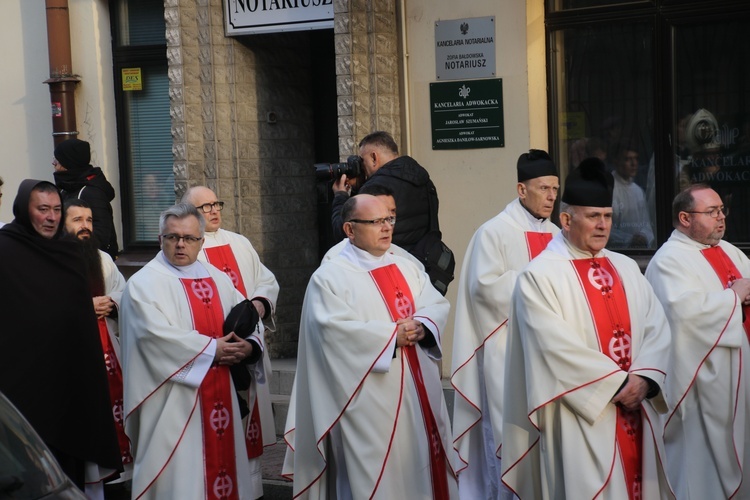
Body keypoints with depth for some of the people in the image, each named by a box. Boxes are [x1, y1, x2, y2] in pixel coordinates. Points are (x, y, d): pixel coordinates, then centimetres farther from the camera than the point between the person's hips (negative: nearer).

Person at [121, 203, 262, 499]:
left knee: (222, 460, 11)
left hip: (221, 397, 6)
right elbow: (157, 334, -19)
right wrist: (212, 349, -15)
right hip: (174, 403, -6)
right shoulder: (144, 283, -6)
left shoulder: (218, 279, 13)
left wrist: (249, 345, -10)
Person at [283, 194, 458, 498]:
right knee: (375, 474, -2)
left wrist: (422, 326, -16)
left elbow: (437, 304, 7)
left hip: (418, 390, 6)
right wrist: (393, 334, -17)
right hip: (370, 400, -6)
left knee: (421, 463, 12)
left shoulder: (406, 268, 15)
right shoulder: (329, 277, -6)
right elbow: (335, 329, -18)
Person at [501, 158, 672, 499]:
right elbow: (558, 348, -17)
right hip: (581, 423, -6)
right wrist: (617, 383, -14)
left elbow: (657, 328, 6)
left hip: (636, 414, 6)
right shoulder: (539, 276, -8)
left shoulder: (627, 269, 13)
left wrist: (645, 379, -11)